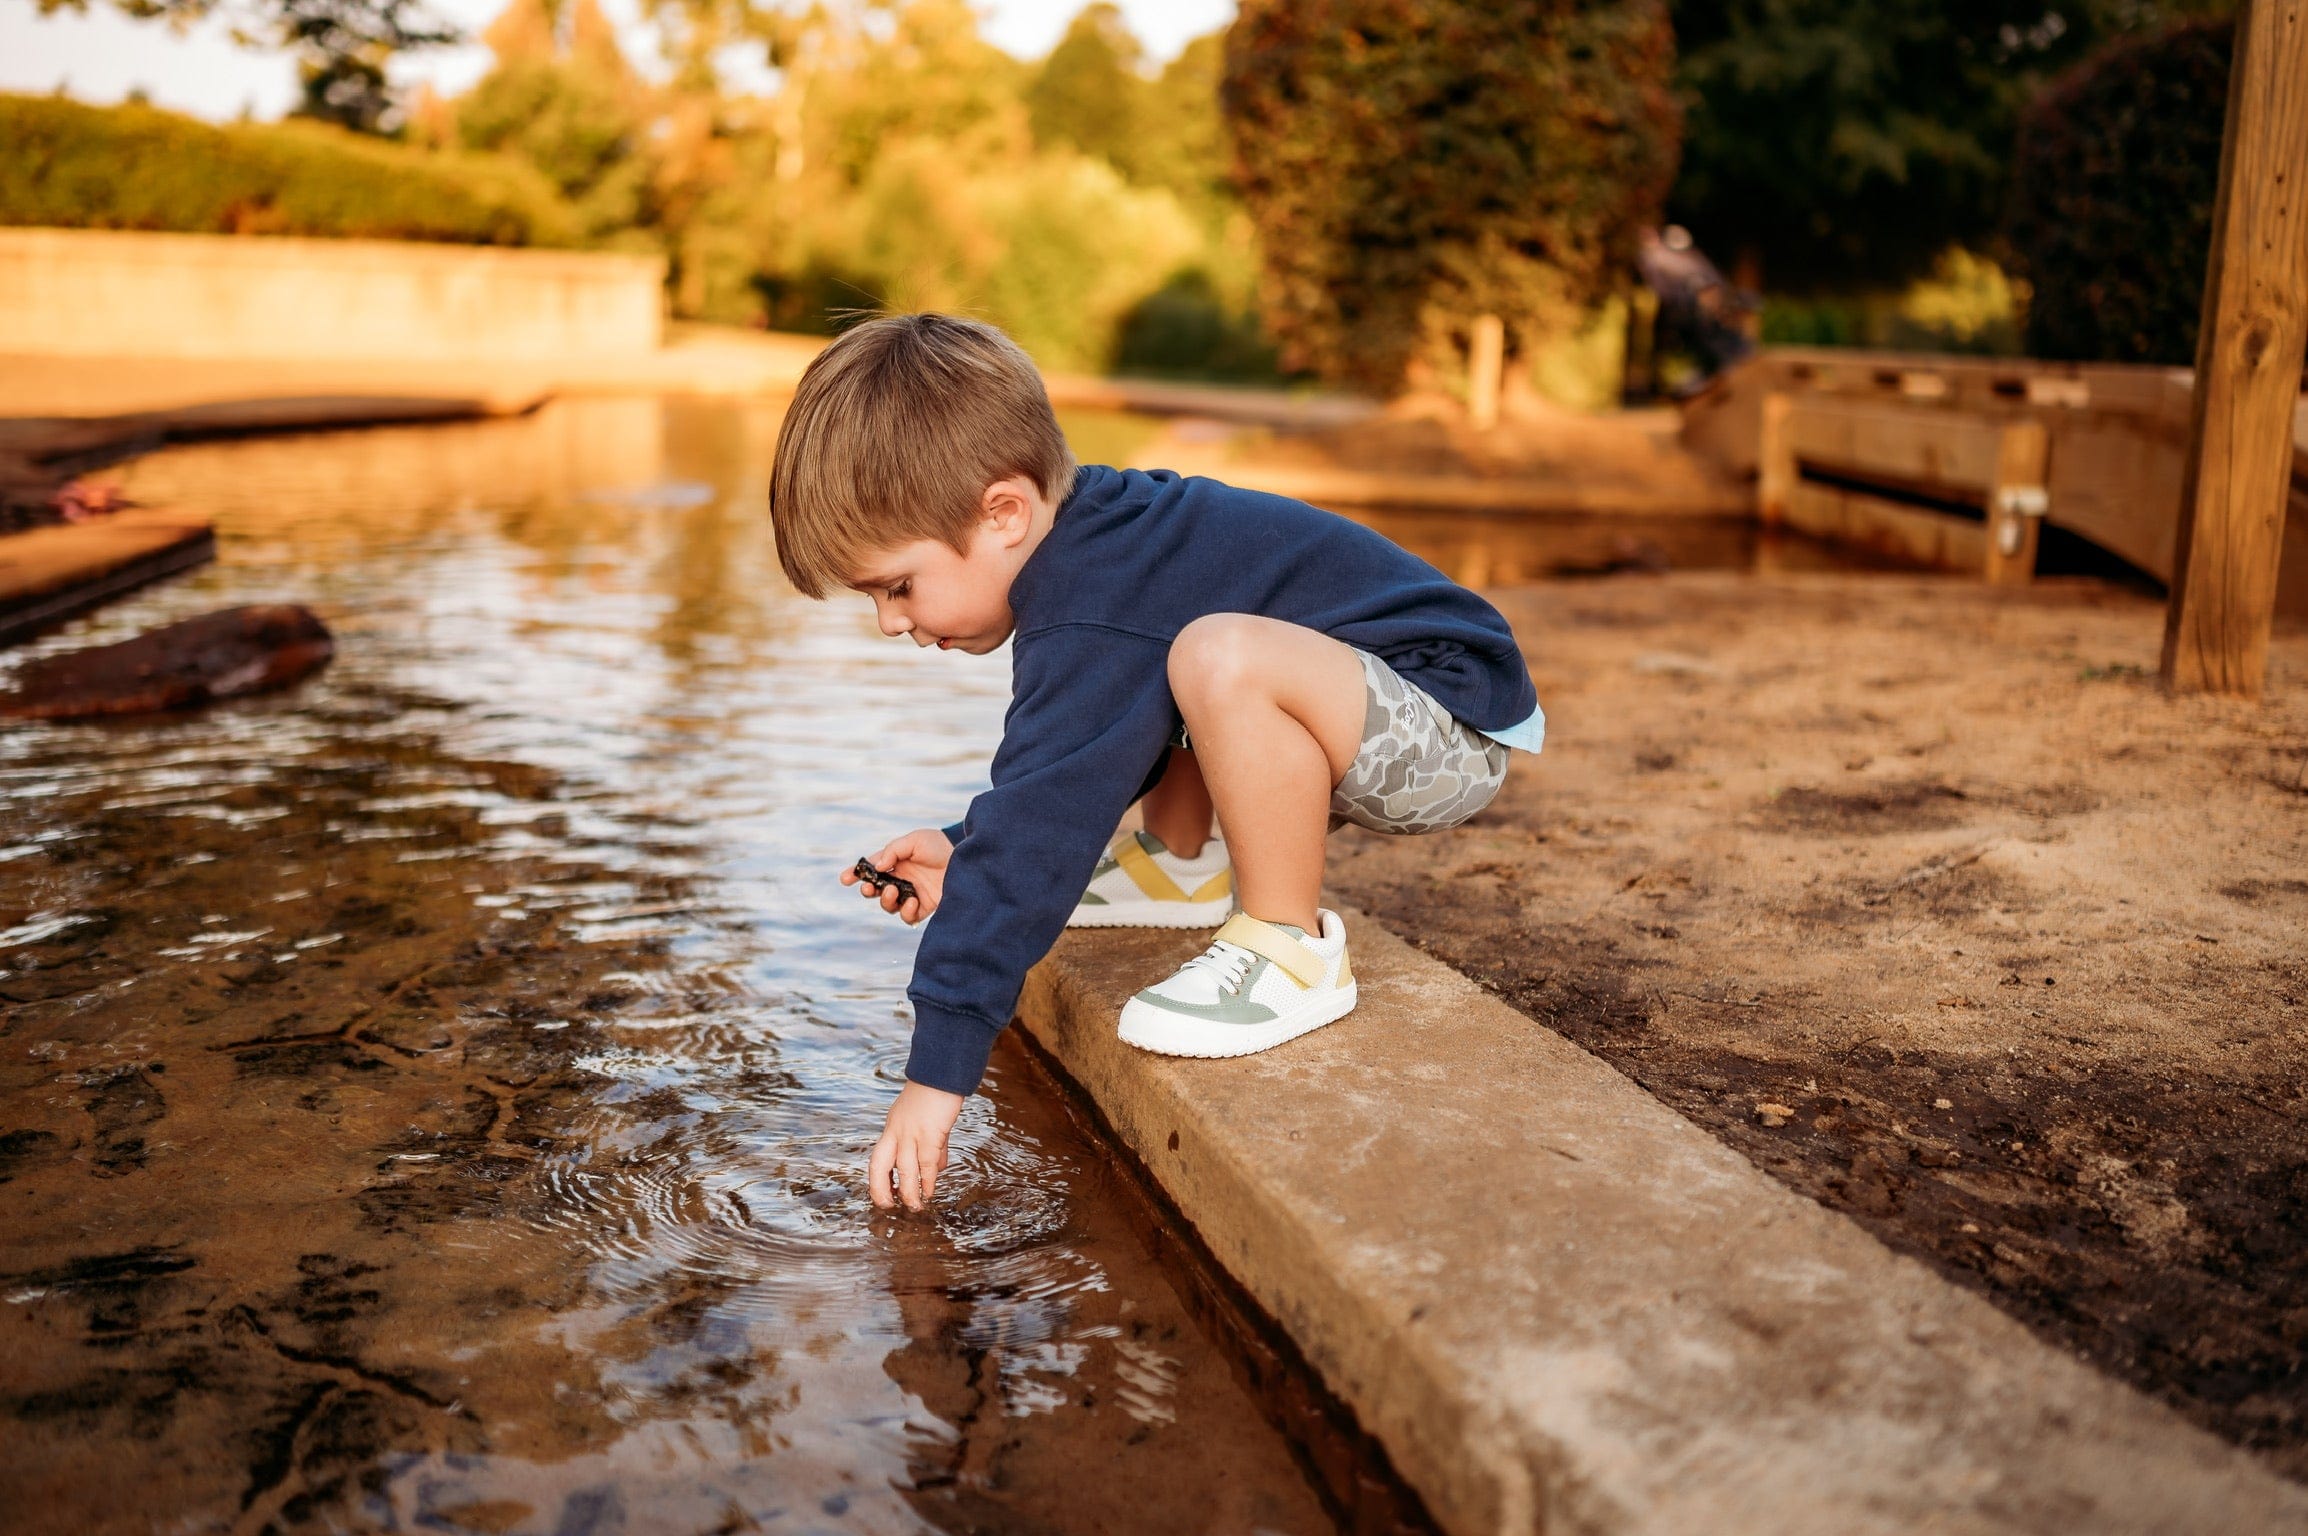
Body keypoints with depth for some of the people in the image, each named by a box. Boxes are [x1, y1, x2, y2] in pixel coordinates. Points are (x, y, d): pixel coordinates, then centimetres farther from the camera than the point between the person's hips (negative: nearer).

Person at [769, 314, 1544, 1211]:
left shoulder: (1092, 626, -27)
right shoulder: (1086, 537, 5)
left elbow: (1037, 842, -29)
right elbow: (1063, 774, 20)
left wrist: (939, 1068, -26)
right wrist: (967, 848, 9)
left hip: (1452, 728, -10)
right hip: (1360, 728, 11)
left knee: (1218, 660, -38)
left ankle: (1291, 949, -19)